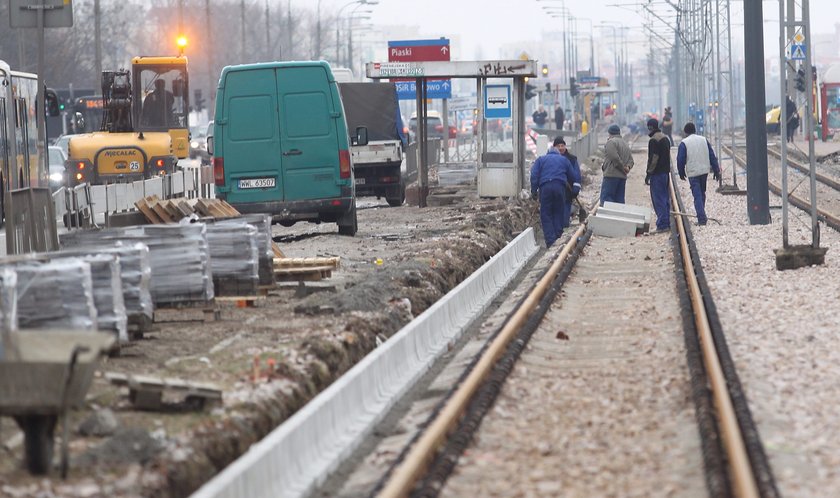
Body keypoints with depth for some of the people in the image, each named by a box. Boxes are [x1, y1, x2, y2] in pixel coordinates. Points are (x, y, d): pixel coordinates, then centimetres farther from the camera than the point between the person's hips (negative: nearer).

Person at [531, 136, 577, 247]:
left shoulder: (541, 159, 17)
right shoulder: (564, 160, 20)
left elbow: (534, 175, 5)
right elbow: (572, 176, 19)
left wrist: (534, 191, 4)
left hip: (545, 187, -1)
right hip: (560, 187, 1)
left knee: (545, 215, 2)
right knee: (558, 213, 13)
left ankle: (550, 240, -7)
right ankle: (558, 237, 11)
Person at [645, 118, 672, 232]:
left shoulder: (653, 140, -15)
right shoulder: (665, 138, 14)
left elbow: (653, 158, -20)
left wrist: (648, 173, -15)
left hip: (657, 174, -9)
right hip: (666, 172, 9)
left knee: (658, 199, -7)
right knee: (665, 198, 14)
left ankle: (662, 224, -10)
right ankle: (667, 223, 18)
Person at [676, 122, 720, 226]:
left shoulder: (684, 143, -6)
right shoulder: (704, 140, 7)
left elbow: (680, 160, -6)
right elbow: (712, 157, 8)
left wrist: (681, 173, 9)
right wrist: (716, 171, 11)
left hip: (692, 173, -4)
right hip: (704, 171, 4)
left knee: (697, 196, -5)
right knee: (702, 194, 18)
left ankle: (702, 218, -14)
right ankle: (702, 216, 26)